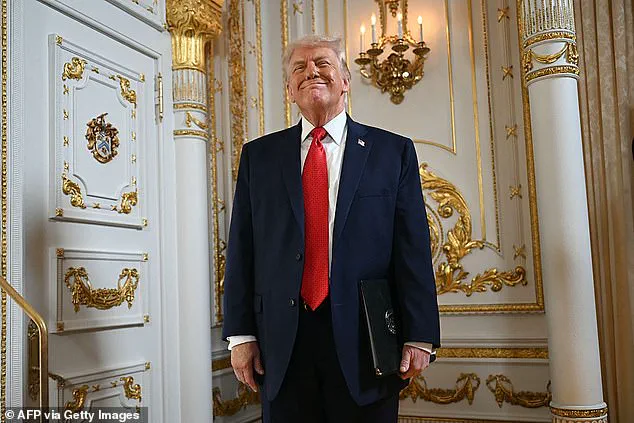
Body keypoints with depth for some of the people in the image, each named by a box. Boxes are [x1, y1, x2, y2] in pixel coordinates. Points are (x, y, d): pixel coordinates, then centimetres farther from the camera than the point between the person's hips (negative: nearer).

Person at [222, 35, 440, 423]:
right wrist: (241, 334, 0)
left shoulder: (394, 151, 5)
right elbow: (242, 250, 6)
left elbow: (414, 250, 0)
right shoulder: (258, 155, 10)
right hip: (282, 343, 2)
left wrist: (419, 336, -5)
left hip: (365, 337, -1)